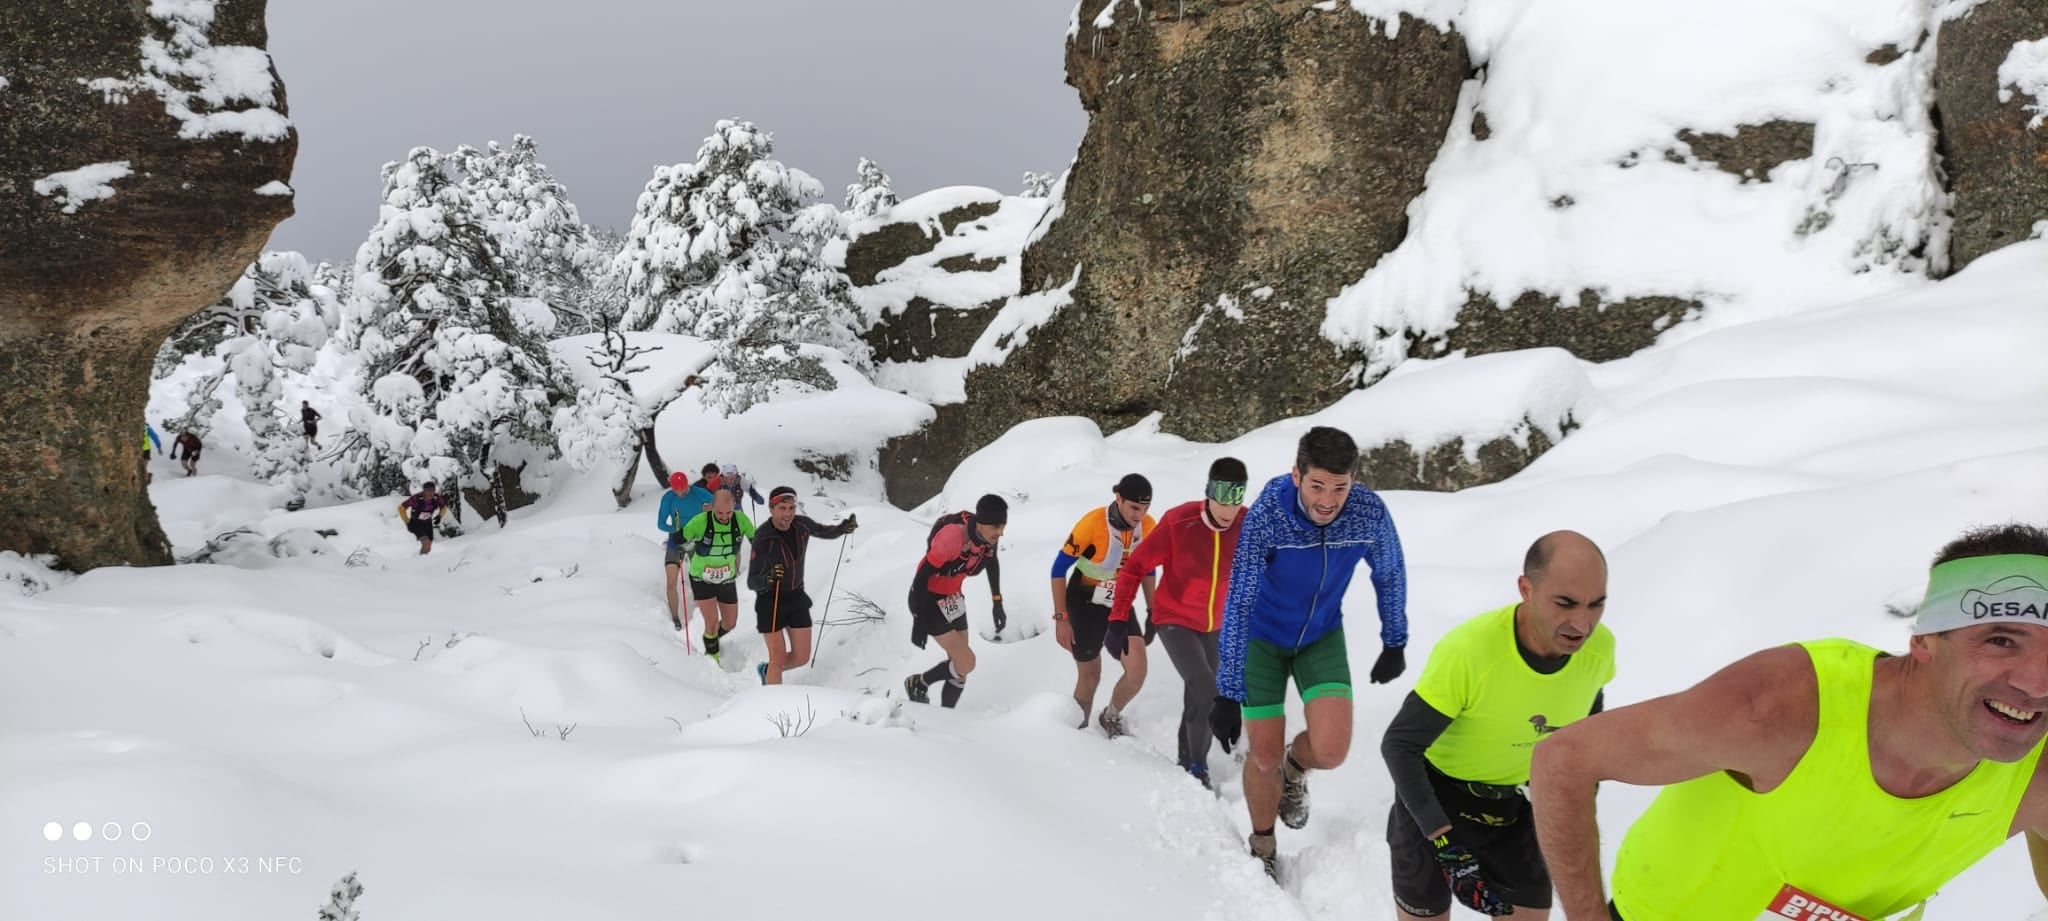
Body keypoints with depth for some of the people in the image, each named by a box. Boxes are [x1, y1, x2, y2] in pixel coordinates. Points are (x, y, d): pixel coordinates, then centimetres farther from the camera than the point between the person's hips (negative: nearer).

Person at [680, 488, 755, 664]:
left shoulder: (740, 519, -18)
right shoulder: (701, 521, -26)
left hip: (727, 580, 4)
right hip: (702, 580, -3)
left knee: (730, 624, 14)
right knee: (712, 623, -14)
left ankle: (713, 638, 48)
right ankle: (712, 654, 15)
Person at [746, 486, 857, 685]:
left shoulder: (802, 524, -10)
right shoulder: (763, 538, -24)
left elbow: (825, 532, 12)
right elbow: (751, 582, -24)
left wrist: (842, 528, -10)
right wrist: (768, 578, -46)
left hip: (796, 597, 5)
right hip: (770, 601, -5)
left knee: (802, 658, 9)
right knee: (779, 659, -8)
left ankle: (767, 670, 38)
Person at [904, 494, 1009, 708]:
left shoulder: (988, 534, -11)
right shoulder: (953, 536, -34)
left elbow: (991, 561, 11)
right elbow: (923, 573, -27)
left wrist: (997, 603, 16)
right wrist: (919, 620, -23)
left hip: (952, 598, 7)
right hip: (927, 600, -7)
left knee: (960, 667, 8)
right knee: (966, 663, -11)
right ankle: (918, 684, 14)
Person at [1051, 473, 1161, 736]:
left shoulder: (1149, 527, -11)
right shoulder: (1093, 523, -26)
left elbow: (1148, 569, 8)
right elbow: (1059, 569, -19)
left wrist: (1153, 610, 9)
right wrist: (1061, 618, -20)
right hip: (1085, 606, -4)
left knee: (1137, 672, -9)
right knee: (1090, 676, 6)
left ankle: (1111, 717, 20)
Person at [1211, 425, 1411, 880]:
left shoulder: (1370, 512, -24)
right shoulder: (1265, 516, -33)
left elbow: (1390, 575, -3)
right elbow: (1238, 604, -30)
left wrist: (1395, 643, 6)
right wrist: (1228, 692, -31)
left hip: (1322, 636, 2)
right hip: (1263, 638, -2)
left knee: (1330, 749, -16)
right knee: (1265, 757, 3)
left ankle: (1295, 769, 23)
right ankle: (1262, 849, 33)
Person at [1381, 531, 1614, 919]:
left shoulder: (1599, 646, -19)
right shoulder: (1467, 651, -36)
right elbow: (1398, 746, -26)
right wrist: (1441, 834, -30)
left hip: (1507, 797, 5)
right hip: (1434, 787, -4)